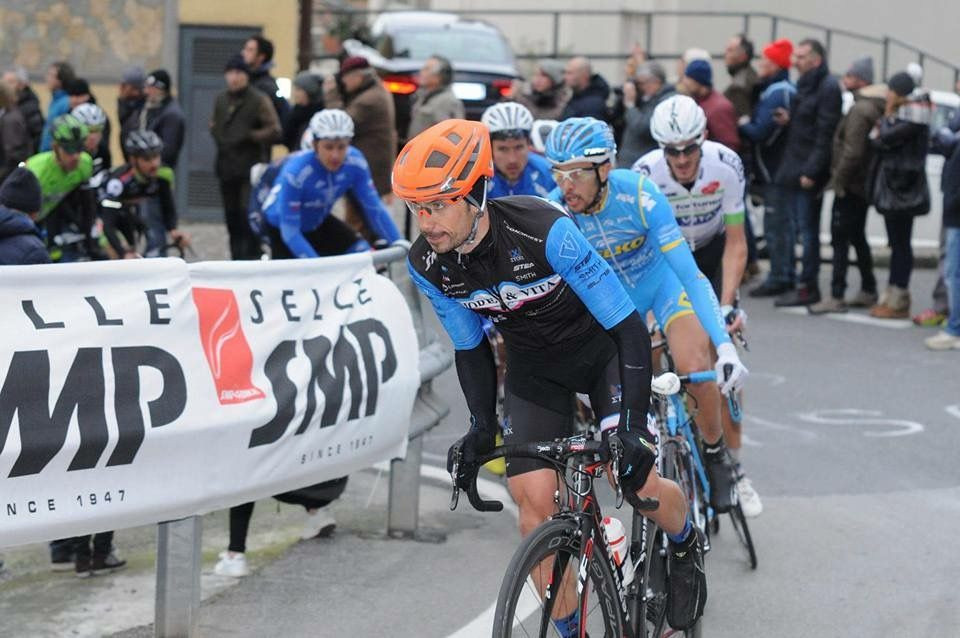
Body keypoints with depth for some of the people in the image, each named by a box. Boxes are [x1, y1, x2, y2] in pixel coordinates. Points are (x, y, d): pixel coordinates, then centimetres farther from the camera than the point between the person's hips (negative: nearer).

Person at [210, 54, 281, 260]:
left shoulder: (259, 100, -6)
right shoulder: (221, 100, 14)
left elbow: (274, 131, -10)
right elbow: (214, 125, 29)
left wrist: (249, 136, -17)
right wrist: (219, 138, 8)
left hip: (251, 168, -7)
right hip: (227, 168, 7)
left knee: (248, 214, -14)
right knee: (231, 215, 10)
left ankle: (252, 256, -11)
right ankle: (237, 258, 18)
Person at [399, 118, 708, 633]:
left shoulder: (545, 231, -35)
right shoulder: (427, 264, -18)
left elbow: (628, 328, -31)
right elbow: (470, 349, 0)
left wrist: (633, 425, -35)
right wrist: (481, 428, -9)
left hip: (601, 349, -4)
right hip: (533, 367, 4)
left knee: (638, 481, -15)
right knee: (534, 500, -10)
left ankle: (686, 546, 20)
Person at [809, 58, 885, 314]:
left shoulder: (860, 110, -18)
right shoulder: (876, 107, 12)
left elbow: (852, 151, -24)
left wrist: (839, 180, -16)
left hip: (850, 186, -10)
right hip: (864, 185, 10)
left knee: (840, 239, -7)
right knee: (857, 237, 18)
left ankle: (836, 297, -8)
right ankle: (868, 290, 24)